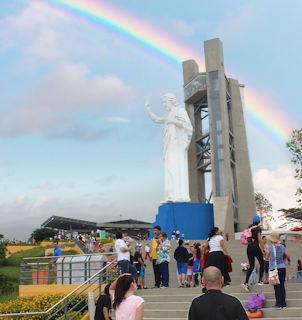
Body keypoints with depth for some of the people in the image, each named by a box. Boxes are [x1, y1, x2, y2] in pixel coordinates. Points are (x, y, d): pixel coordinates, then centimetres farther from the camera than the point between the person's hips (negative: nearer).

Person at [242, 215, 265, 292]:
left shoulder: (249, 227, 13)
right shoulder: (258, 228, -5)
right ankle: (260, 280, 5)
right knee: (262, 263, 14)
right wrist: (263, 250, -10)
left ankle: (246, 282, -11)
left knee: (251, 266, 5)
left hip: (249, 248, 5)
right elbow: (259, 239, -11)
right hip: (256, 247, -5)